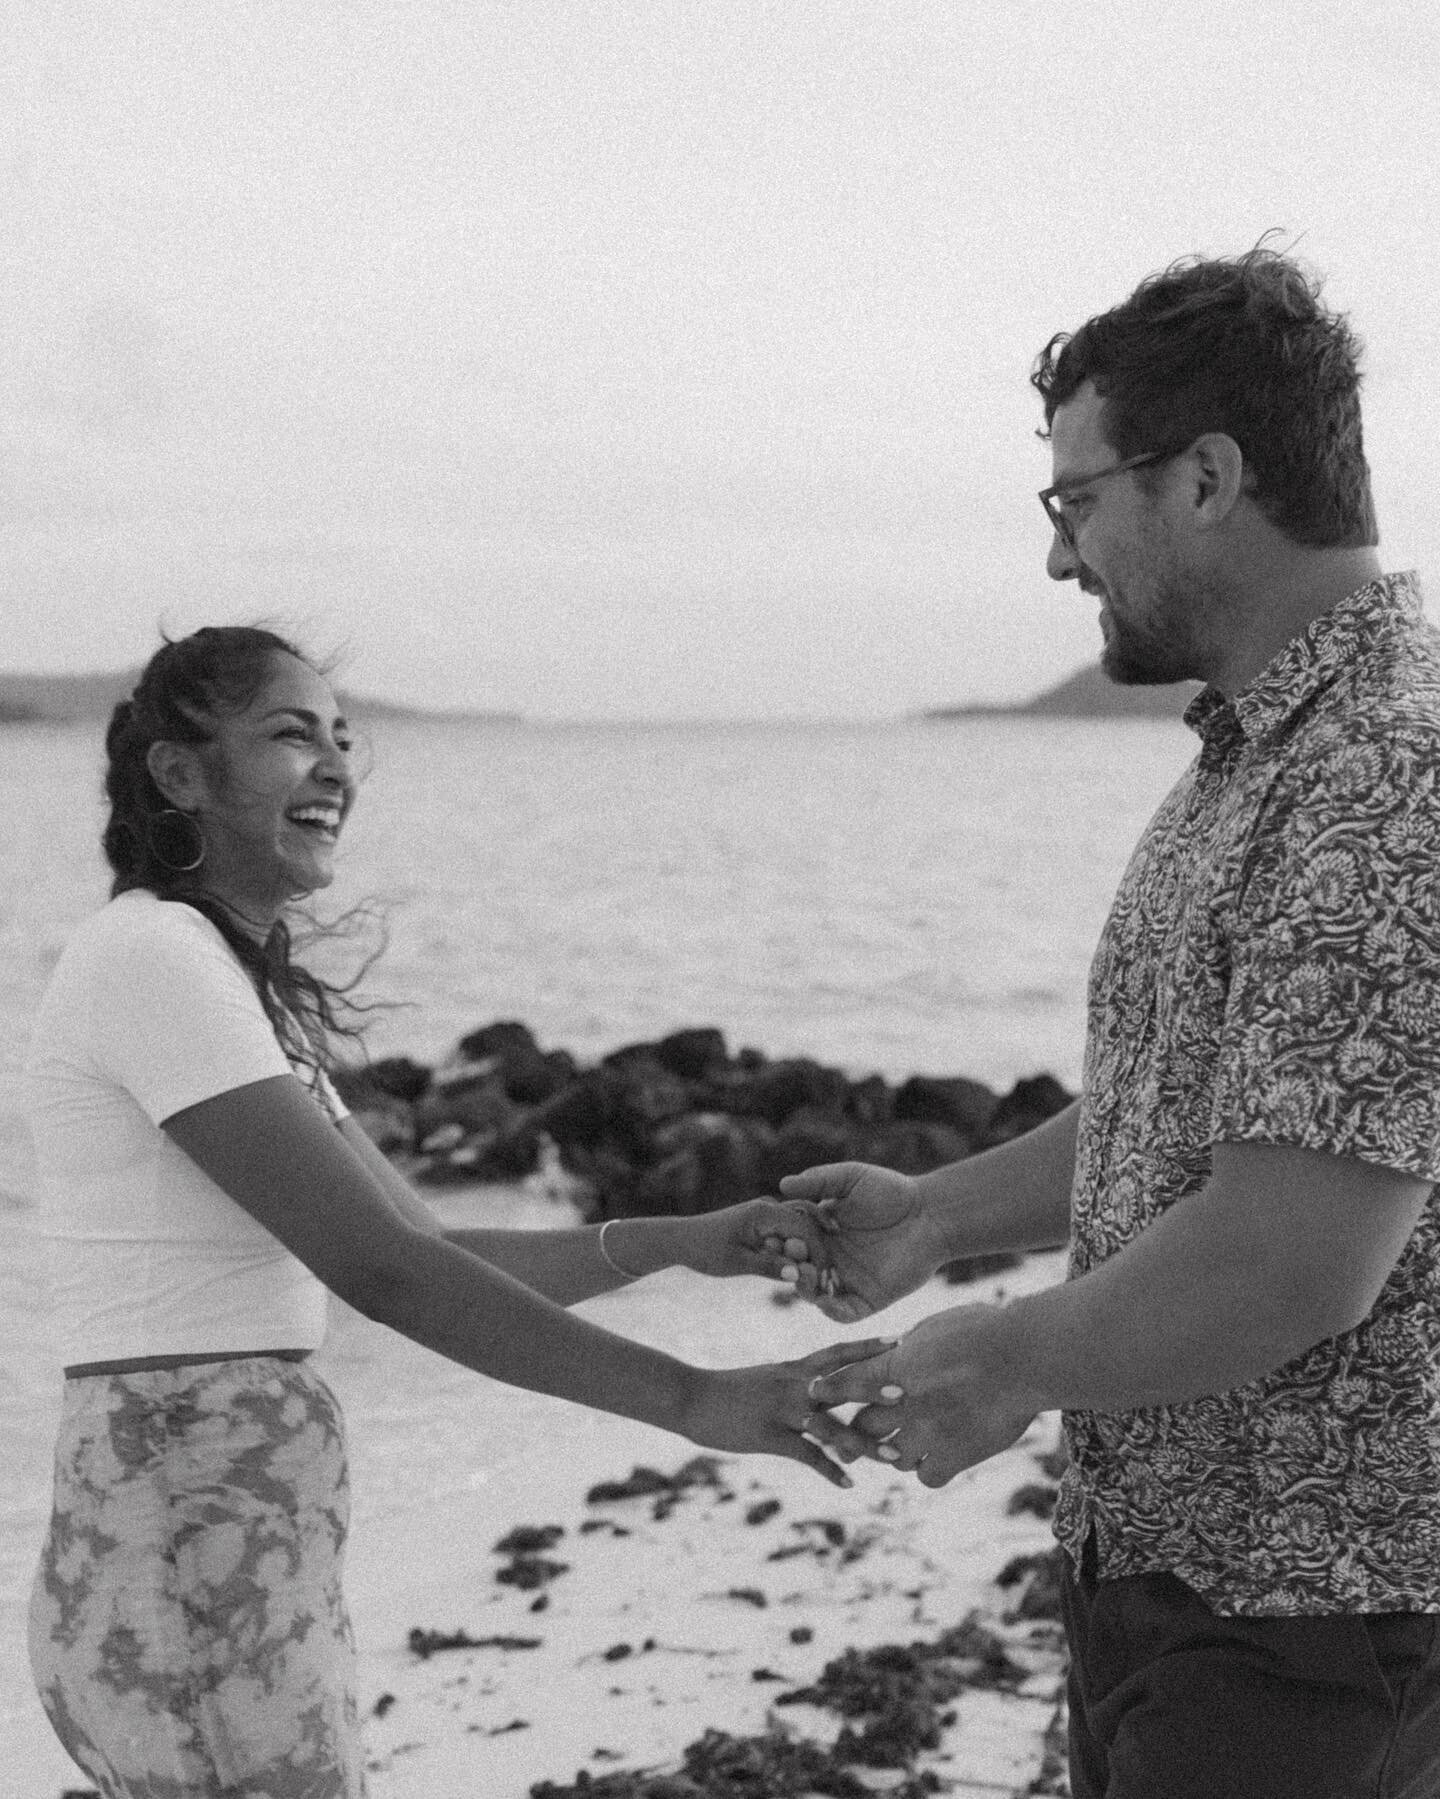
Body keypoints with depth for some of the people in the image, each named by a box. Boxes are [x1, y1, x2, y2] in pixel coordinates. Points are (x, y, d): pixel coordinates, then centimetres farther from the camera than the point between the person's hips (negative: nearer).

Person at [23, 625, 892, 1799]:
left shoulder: (241, 985, 15)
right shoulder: (154, 957, -15)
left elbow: (426, 1251, 14)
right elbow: (378, 1268, -21)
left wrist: (680, 1242, 5)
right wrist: (691, 1401, -22)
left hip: (247, 1561, 9)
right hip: (189, 1592, -9)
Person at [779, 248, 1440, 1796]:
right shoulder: (1249, 752, 11)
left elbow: (1295, 1259, -28)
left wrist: (1014, 1362, -14)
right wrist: (941, 1215, 13)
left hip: (1299, 1613, -9)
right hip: (1148, 1547, 9)